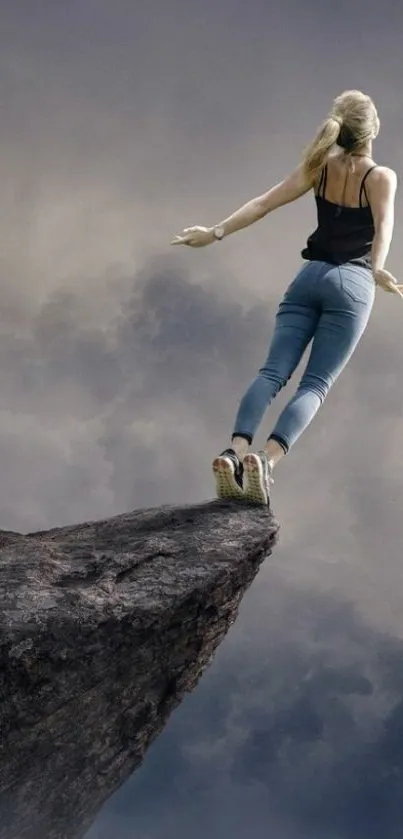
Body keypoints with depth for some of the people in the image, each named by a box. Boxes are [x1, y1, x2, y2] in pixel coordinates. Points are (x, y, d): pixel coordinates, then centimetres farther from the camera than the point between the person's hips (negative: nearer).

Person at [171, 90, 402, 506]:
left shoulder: (320, 167, 8)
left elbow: (263, 203, 2)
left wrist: (216, 232, 3)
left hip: (310, 276, 4)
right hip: (351, 284, -3)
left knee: (273, 371, -5)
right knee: (315, 384, -8)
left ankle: (235, 451, -27)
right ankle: (266, 459, -29)